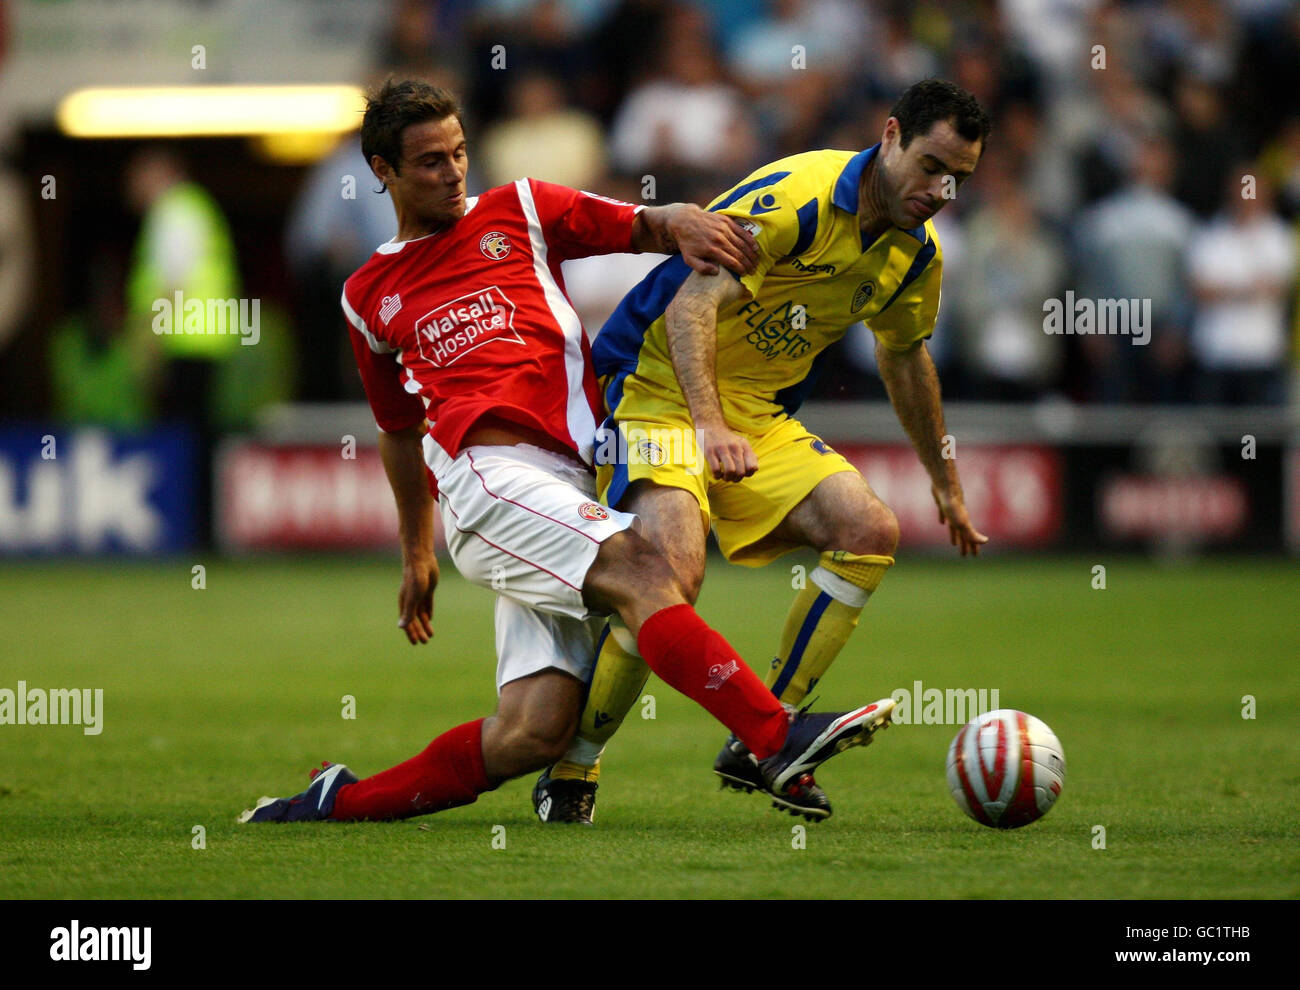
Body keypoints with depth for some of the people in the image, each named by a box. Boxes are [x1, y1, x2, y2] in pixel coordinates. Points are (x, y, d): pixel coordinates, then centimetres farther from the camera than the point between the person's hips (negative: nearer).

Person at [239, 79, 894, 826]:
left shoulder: (517, 211, 22)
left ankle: (341, 801, 7)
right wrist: (416, 556, 36)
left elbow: (639, 227, 15)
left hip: (575, 478, 2)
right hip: (491, 476, -2)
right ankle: (780, 740, -43)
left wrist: (679, 224, -9)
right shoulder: (370, 298, 23)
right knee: (637, 569, -30)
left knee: (534, 734, -11)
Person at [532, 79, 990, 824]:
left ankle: (759, 744, 0)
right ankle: (573, 769, -12)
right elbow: (691, 304, -31)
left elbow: (905, 359, 23)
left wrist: (947, 485, 30)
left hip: (758, 415, 8)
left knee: (871, 531, -8)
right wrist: (710, 425, -44)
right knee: (675, 565, -29)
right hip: (659, 388, -8)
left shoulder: (917, 253, 4)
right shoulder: (796, 197, -22)